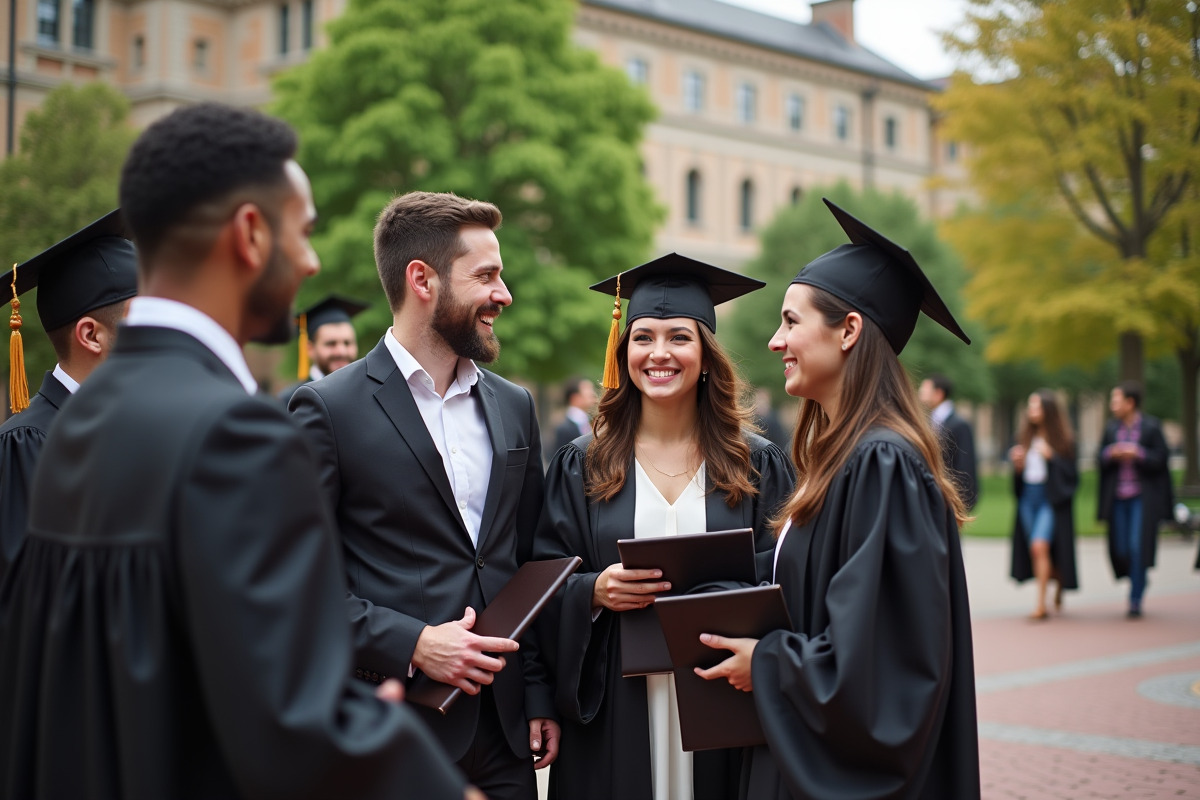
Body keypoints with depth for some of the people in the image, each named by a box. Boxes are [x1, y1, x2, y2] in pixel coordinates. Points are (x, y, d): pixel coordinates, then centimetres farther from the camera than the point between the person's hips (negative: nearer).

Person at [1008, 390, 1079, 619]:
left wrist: (1052, 456, -19)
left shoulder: (1062, 439, -5)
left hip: (1051, 498, -6)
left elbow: (1071, 472, -7)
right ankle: (1058, 584, 28)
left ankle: (1041, 604, -15)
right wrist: (1017, 464, -6)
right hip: (1028, 496, 6)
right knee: (1034, 550, 7)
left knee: (1040, 546, -18)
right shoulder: (1024, 436, 9)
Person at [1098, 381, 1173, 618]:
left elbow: (1161, 459, -7)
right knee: (1120, 548, 4)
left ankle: (1136, 598, -1)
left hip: (1143, 498, -4)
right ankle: (1137, 581, 32)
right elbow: (1101, 460, 9)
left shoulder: (1152, 427, -5)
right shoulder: (1111, 428, 8)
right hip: (1118, 498, 4)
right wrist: (1111, 454, -12)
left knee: (1138, 546, -10)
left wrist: (1137, 454, -20)